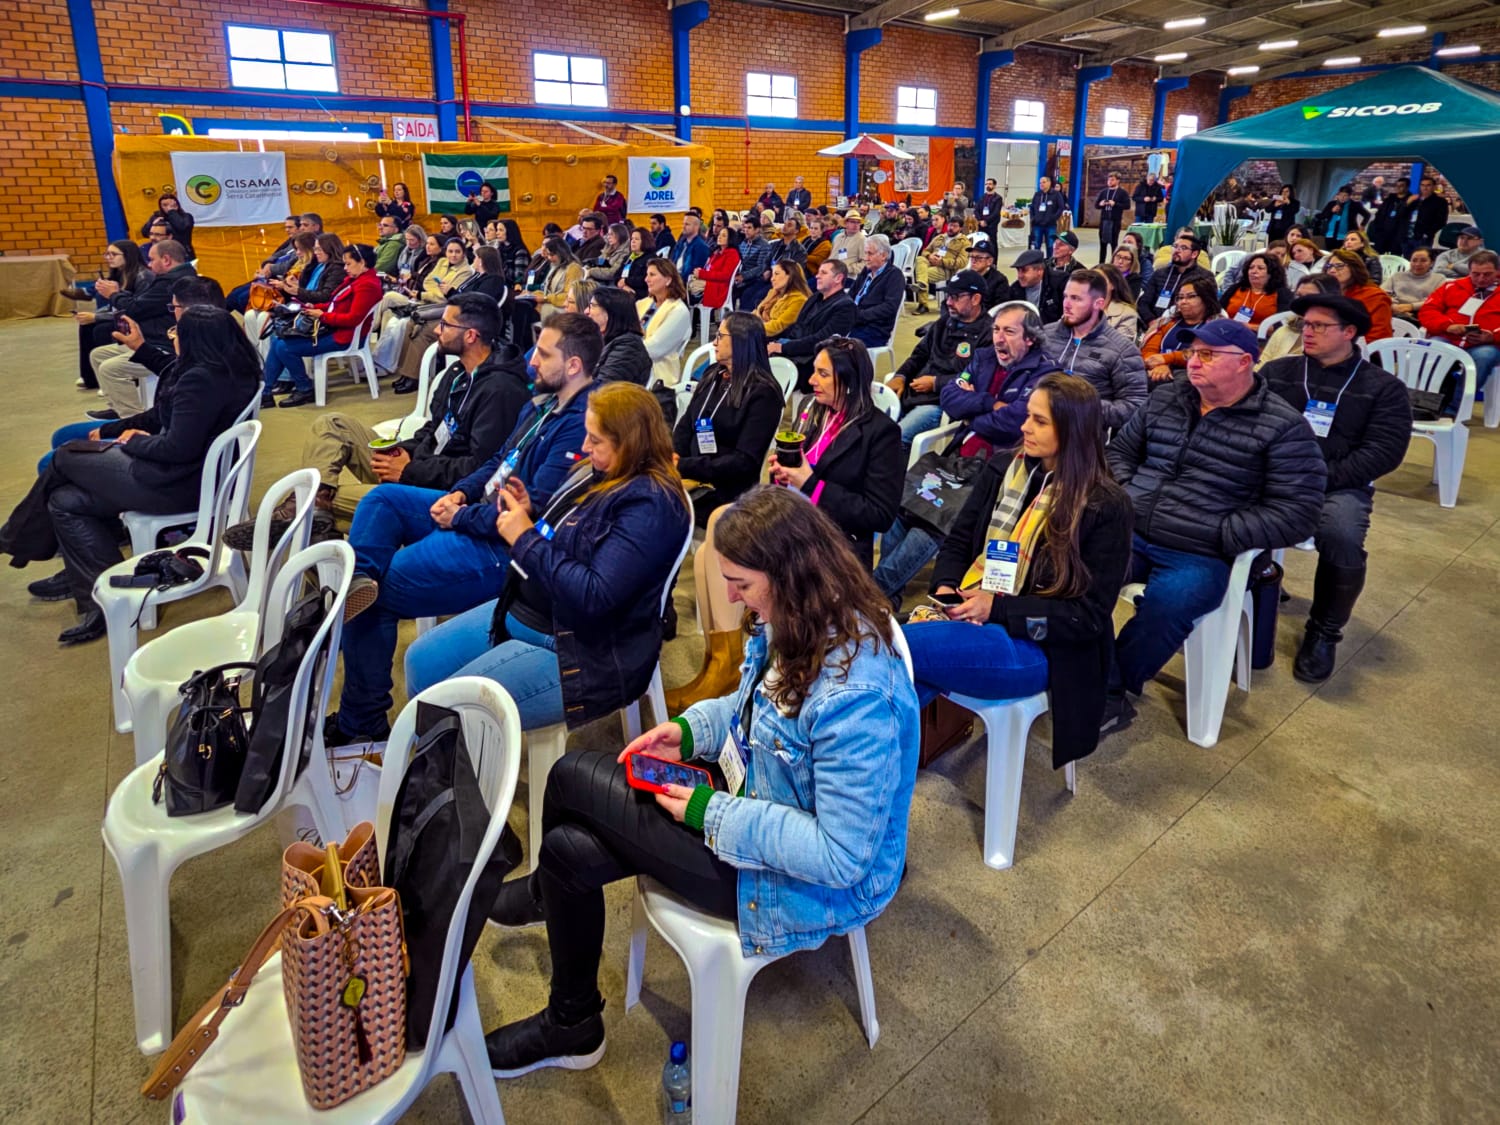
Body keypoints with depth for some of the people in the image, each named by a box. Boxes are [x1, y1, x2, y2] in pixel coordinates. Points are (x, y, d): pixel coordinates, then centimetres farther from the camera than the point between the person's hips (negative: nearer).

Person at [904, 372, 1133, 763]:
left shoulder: (1105, 506, -8)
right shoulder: (1002, 469, 9)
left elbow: (1089, 616, -10)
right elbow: (957, 541, 14)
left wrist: (997, 608, -18)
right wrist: (945, 588, -9)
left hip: (1034, 643, -5)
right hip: (968, 614, 5)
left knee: (897, 648, -29)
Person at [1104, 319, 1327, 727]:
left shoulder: (1283, 427, -4)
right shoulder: (1165, 398, 12)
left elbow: (1296, 513, -9)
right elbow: (1120, 449, 24)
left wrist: (1218, 534, -16)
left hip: (1199, 557, -4)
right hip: (1130, 534, 5)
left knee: (1165, 605, -34)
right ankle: (1106, 695, -14)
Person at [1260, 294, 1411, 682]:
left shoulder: (1383, 387, 8)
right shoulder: (1276, 372, 14)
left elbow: (1383, 451, -4)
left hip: (1340, 486, -1)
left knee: (1342, 540, -33)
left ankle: (1323, 633, -6)